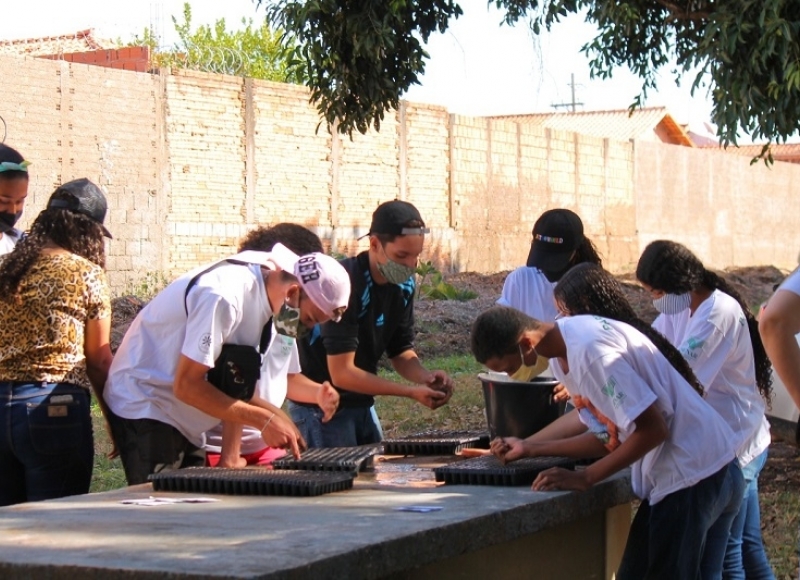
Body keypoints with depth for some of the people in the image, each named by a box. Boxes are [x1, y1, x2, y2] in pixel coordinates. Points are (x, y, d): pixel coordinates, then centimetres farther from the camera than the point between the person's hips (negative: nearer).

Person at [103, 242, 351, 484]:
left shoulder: (262, 292, 0)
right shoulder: (225, 297, -27)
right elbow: (186, 386, -26)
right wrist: (265, 420, -24)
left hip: (182, 420, 9)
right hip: (144, 407, -9)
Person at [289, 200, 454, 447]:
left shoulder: (403, 285, -1)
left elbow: (400, 351, 6)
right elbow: (341, 373, -27)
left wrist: (425, 376, -16)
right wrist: (412, 392, -28)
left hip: (362, 405, 8)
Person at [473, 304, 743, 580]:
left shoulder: (589, 350, -24)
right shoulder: (563, 356, 5)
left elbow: (653, 429, -23)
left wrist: (585, 478, -17)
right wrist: (530, 448, 6)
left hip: (695, 474, -10)